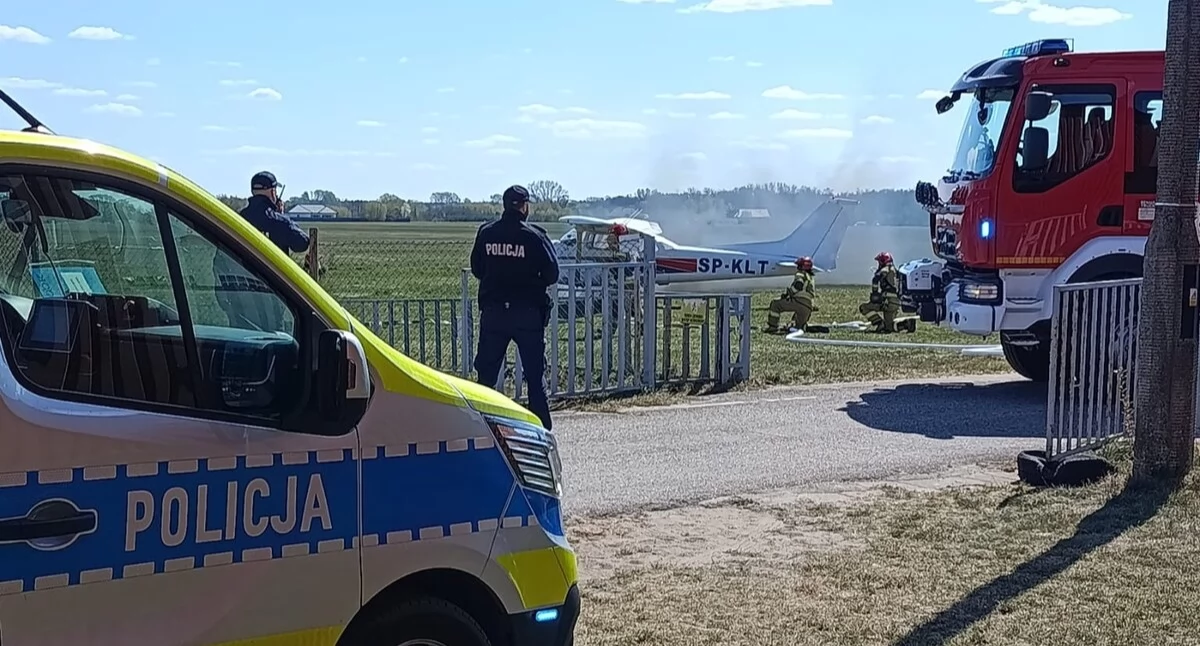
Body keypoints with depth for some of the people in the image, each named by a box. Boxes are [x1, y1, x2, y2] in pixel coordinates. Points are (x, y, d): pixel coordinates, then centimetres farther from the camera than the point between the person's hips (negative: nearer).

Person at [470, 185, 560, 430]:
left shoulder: (486, 233, 1)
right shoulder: (534, 236, -9)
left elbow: (476, 269, 9)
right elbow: (552, 274, -6)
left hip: (492, 312, 3)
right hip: (527, 312, -2)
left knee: (486, 374, 10)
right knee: (535, 375, 5)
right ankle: (541, 427, 6)